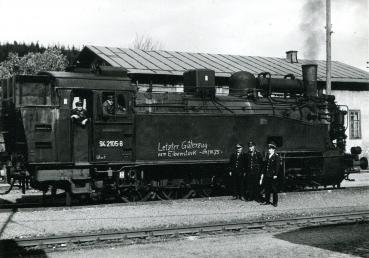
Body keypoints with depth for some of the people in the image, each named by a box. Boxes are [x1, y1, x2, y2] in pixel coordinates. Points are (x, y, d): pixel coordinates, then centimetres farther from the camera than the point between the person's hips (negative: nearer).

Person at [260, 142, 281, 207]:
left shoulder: (277, 156, -7)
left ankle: (275, 202, 9)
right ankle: (267, 201, 19)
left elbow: (278, 166, -11)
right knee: (267, 189, 10)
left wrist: (275, 175, -15)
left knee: (274, 189, 1)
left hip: (273, 176, -6)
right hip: (266, 175, 6)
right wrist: (263, 173, 13)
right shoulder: (267, 156, 13)